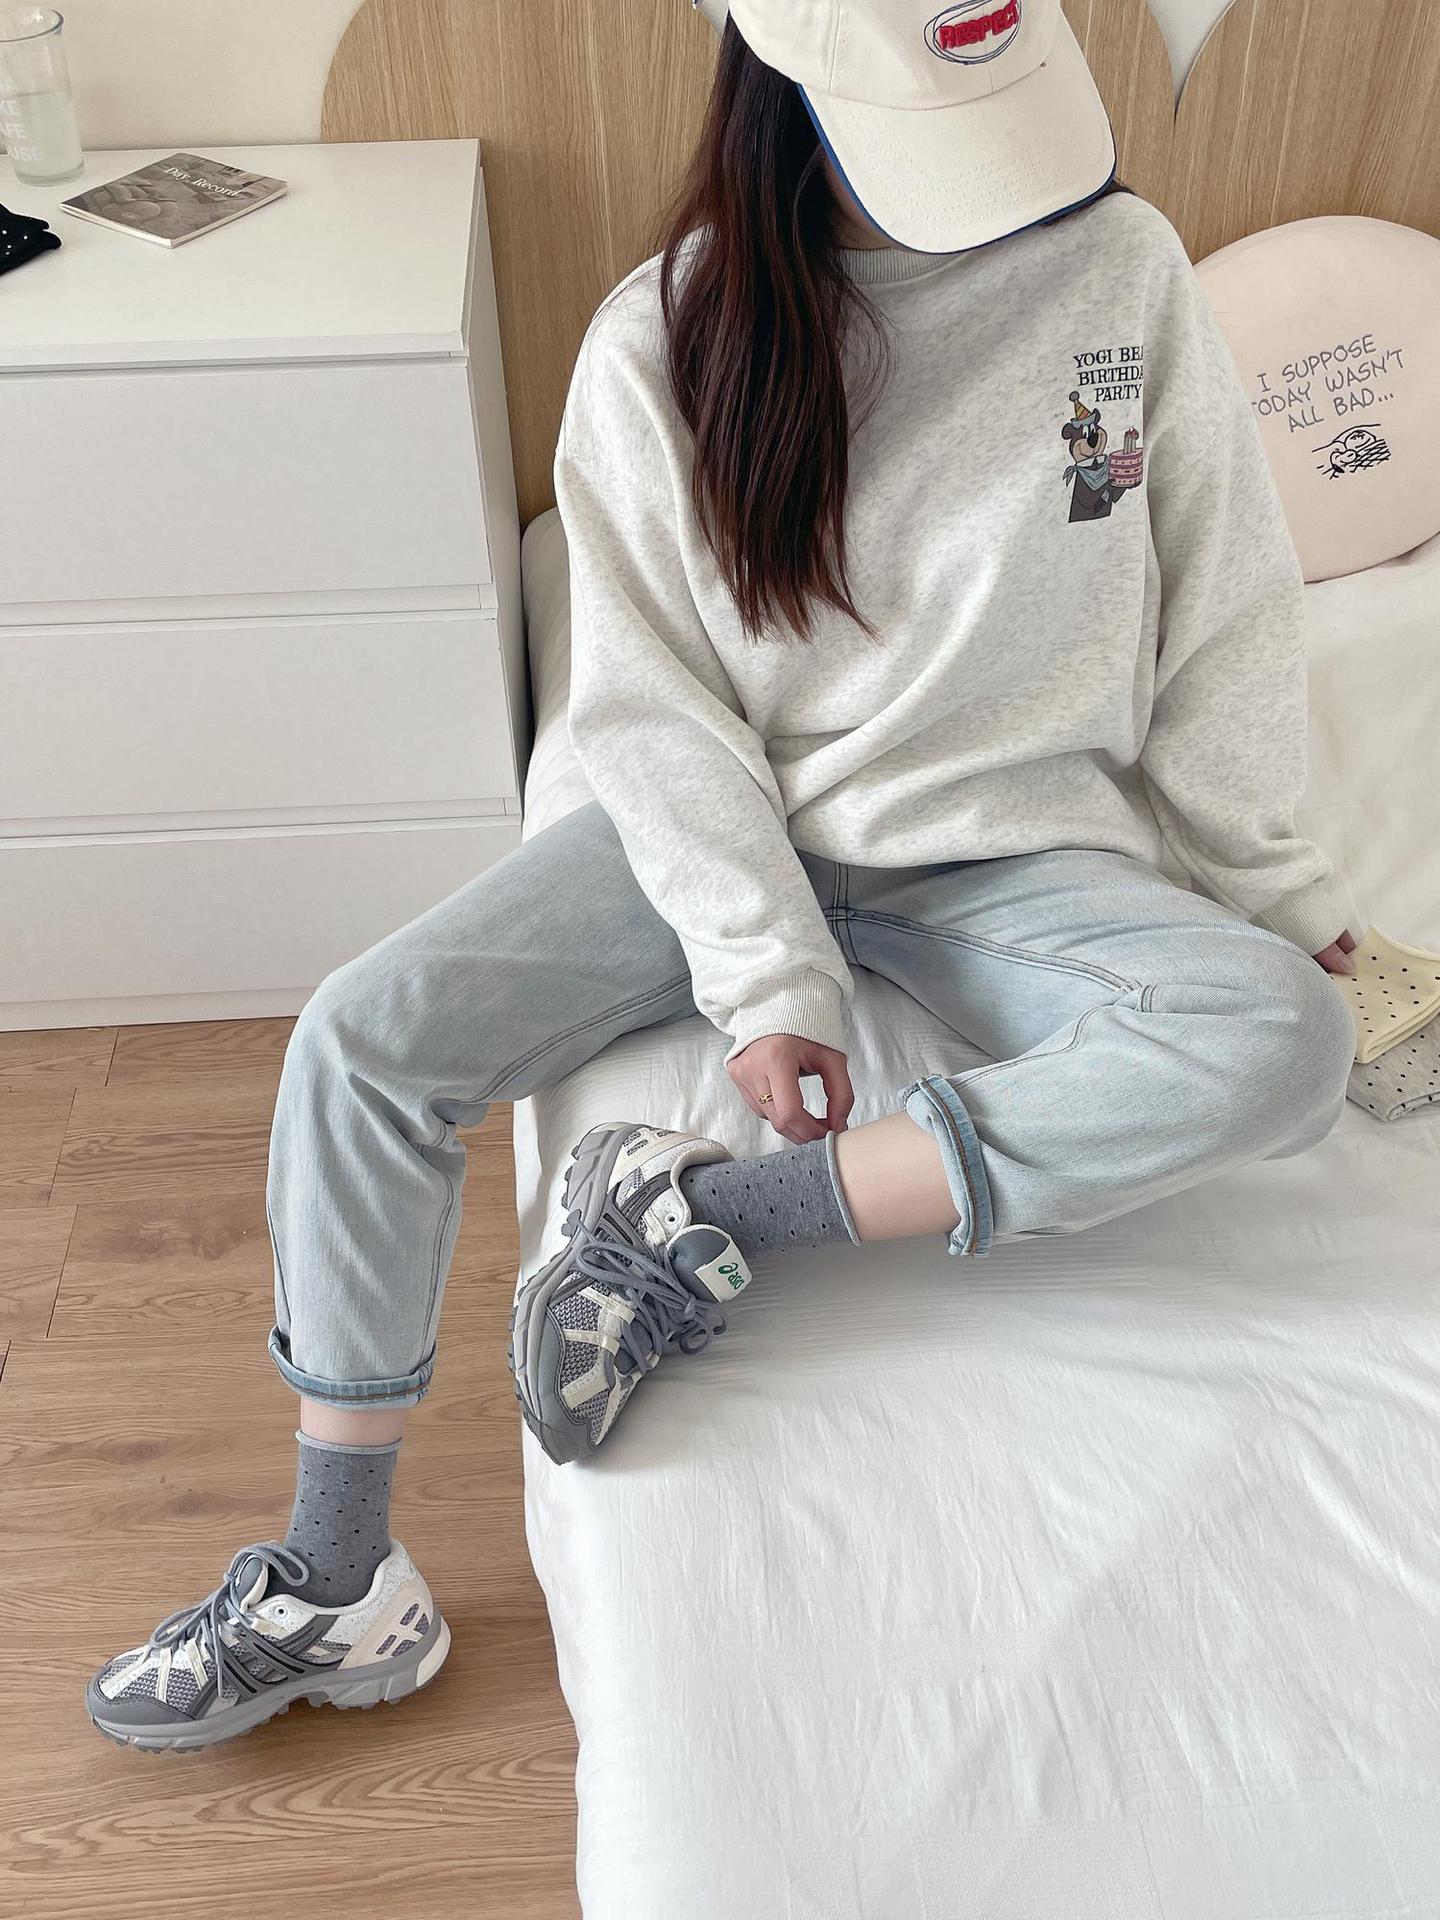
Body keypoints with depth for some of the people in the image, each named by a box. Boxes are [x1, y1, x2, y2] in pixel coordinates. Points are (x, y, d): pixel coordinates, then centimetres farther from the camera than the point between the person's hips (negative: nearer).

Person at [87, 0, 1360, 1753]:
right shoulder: (665, 338, -8)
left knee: (1281, 1039, -29)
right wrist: (765, 972, -18)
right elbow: (656, 703, -9)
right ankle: (338, 1588, -3)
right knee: (365, 1040, -17)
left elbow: (1223, 612, 2)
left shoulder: (1119, 262, -6)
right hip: (730, 823, 0)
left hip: (1010, 849, 1)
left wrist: (1265, 885, 7)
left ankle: (711, 1217, -24)